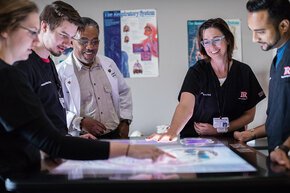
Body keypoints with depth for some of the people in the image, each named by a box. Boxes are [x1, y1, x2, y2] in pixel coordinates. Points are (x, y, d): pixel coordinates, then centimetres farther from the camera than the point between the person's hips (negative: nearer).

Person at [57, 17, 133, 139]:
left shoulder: (109, 64, 14)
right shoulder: (61, 72, -5)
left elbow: (124, 92, 24)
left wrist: (125, 121, 13)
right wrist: (80, 122, -17)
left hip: (116, 134, 4)